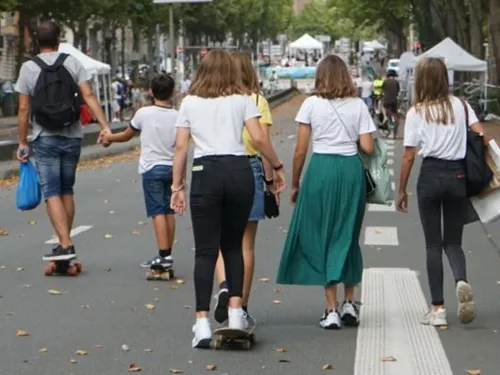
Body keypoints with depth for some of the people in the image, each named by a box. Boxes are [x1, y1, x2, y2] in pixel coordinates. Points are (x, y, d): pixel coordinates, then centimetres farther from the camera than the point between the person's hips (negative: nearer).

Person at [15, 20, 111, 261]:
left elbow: (23, 109, -3)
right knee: (66, 191, 15)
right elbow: (88, 96, -8)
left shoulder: (28, 68, -3)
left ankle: (65, 245, -15)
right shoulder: (72, 63, 1)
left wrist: (22, 143, 3)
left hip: (45, 139, -3)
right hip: (72, 137, 3)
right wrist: (105, 126, -10)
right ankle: (64, 243, 18)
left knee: (52, 193, -3)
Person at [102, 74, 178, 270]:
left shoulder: (144, 113, -7)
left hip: (152, 168, -4)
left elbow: (126, 136, 7)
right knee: (169, 211, 11)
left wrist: (109, 137, 27)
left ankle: (163, 255, -14)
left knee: (157, 212, -8)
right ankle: (168, 254, 16)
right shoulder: (177, 116, 1)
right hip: (171, 167, 4)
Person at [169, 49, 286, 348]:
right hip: (239, 171, 1)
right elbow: (259, 139, -3)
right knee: (233, 245, 17)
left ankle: (203, 323, -7)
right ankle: (235, 311, 12)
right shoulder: (242, 100, 7)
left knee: (206, 250, 0)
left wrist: (177, 184, 12)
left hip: (206, 173, 0)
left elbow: (181, 146, 7)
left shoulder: (190, 102, 11)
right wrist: (278, 167, 9)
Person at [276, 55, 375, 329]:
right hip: (351, 169, 2)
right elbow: (368, 148, -1)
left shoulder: (312, 104, 0)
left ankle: (332, 310, 4)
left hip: (321, 168, -2)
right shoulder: (358, 105, 5)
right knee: (348, 236, 15)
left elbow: (300, 151, -1)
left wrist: (295, 185, 10)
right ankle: (349, 304, 22)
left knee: (321, 237, 6)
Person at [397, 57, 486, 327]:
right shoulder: (460, 106, 4)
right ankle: (461, 281, -19)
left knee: (433, 244, 6)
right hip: (458, 175, 2)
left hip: (430, 175, -2)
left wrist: (402, 190, 7)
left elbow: (408, 156, -2)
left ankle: (437, 309, 4)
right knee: (453, 242, 13)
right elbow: (481, 135, -7)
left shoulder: (416, 112, -3)